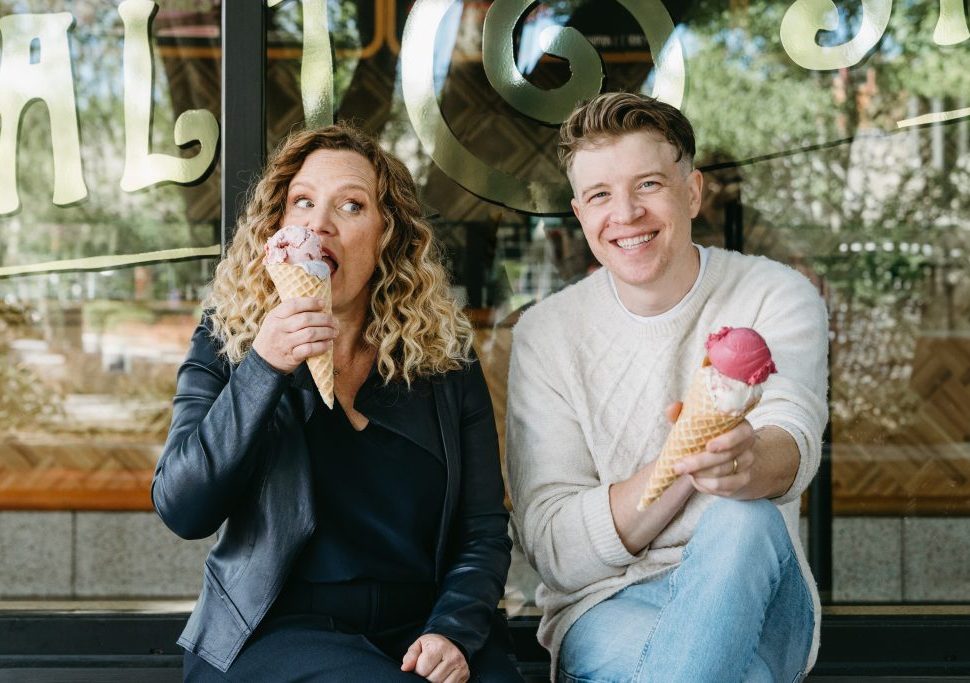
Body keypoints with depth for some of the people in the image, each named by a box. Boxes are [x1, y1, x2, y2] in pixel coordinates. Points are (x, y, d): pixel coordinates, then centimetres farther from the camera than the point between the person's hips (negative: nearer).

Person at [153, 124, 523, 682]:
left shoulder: (446, 362, 7)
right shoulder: (226, 343, 5)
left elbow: (485, 532, 6)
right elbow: (181, 511, -7)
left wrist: (452, 631, -12)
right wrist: (263, 368, -17)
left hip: (419, 628, 2)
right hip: (277, 630, -2)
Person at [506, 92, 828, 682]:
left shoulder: (778, 297, -1)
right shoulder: (546, 335, -1)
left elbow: (794, 441, -21)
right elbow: (554, 553, -8)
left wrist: (750, 459, -48)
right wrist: (682, 460, -26)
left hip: (754, 602, 3)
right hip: (604, 609, -2)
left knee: (746, 521, -35)